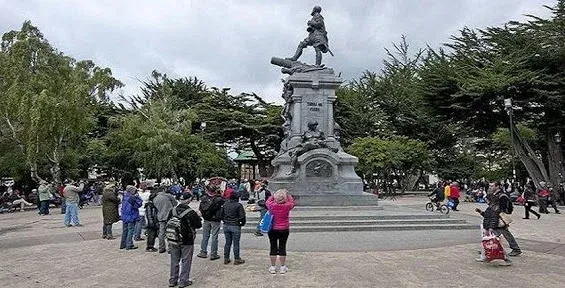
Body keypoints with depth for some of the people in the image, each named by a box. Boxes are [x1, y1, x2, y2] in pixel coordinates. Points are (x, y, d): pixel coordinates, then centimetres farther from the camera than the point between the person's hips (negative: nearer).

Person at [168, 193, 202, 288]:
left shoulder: (173, 210, -3)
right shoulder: (191, 213, -19)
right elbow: (198, 225, -11)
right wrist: (198, 217, 5)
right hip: (187, 241, -5)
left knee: (174, 260, 16)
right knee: (186, 261, 9)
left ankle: (173, 280, 25)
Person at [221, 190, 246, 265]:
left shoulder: (225, 204, 4)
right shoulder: (238, 205, -13)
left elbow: (221, 214, 11)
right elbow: (242, 216, -13)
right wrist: (242, 223, 4)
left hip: (226, 226, 5)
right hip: (235, 226, -5)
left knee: (227, 243, 15)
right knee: (236, 243, 3)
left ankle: (226, 259, 20)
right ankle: (237, 259, 10)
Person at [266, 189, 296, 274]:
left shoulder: (272, 205, -15)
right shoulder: (287, 206, -15)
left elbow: (268, 201, 8)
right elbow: (292, 202, 8)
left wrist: (274, 195, 14)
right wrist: (288, 194, 13)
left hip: (273, 230, 0)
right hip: (284, 230, 0)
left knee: (273, 248, 8)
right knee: (282, 248, 8)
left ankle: (273, 267, 16)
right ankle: (283, 267, 16)